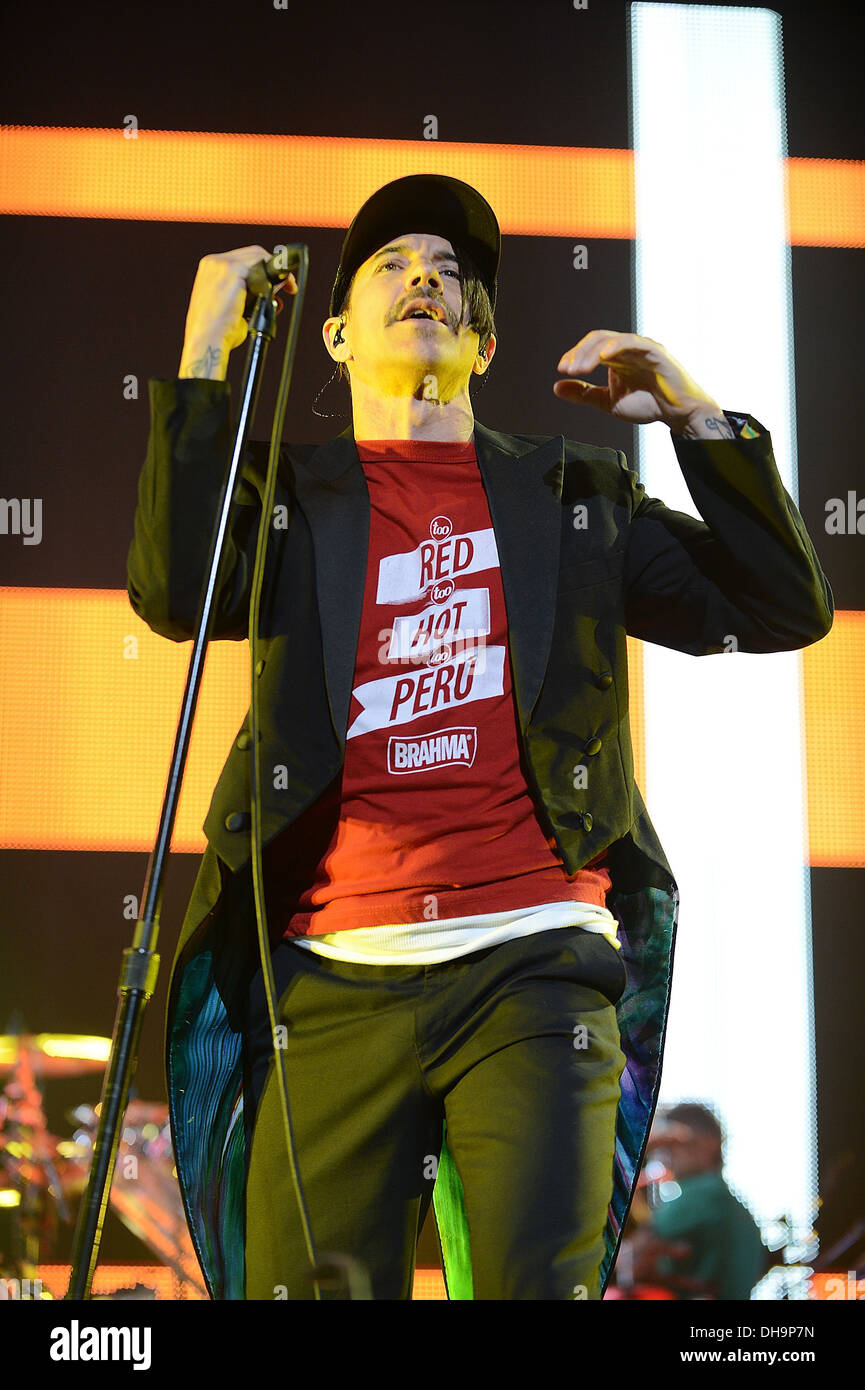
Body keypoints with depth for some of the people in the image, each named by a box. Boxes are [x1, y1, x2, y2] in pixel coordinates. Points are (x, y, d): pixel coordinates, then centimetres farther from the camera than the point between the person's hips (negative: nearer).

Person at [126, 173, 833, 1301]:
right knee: (307, 1288, -6)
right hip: (334, 976, 0)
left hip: (531, 964, 0)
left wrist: (697, 415, 6)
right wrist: (206, 356, -4)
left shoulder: (575, 497, 20)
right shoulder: (289, 494, 17)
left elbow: (784, 609, 15)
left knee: (536, 1283, -13)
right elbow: (176, 595, -5)